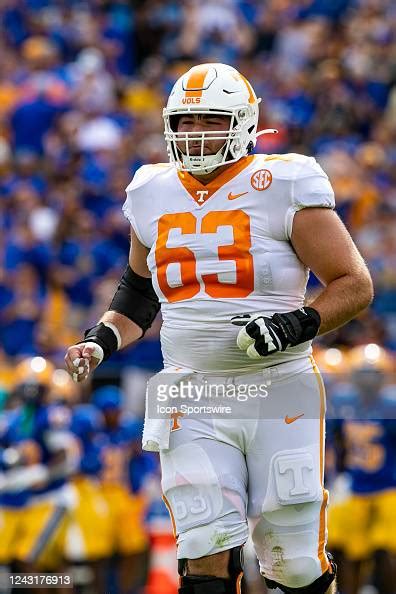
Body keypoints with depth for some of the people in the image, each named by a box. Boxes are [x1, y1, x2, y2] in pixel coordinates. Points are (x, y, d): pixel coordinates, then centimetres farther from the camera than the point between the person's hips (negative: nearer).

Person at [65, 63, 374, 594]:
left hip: (280, 390, -3)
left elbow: (355, 284, -5)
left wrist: (296, 325, -21)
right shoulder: (154, 196, 10)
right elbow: (139, 291, 25)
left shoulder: (282, 188, -6)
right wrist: (101, 340, 8)